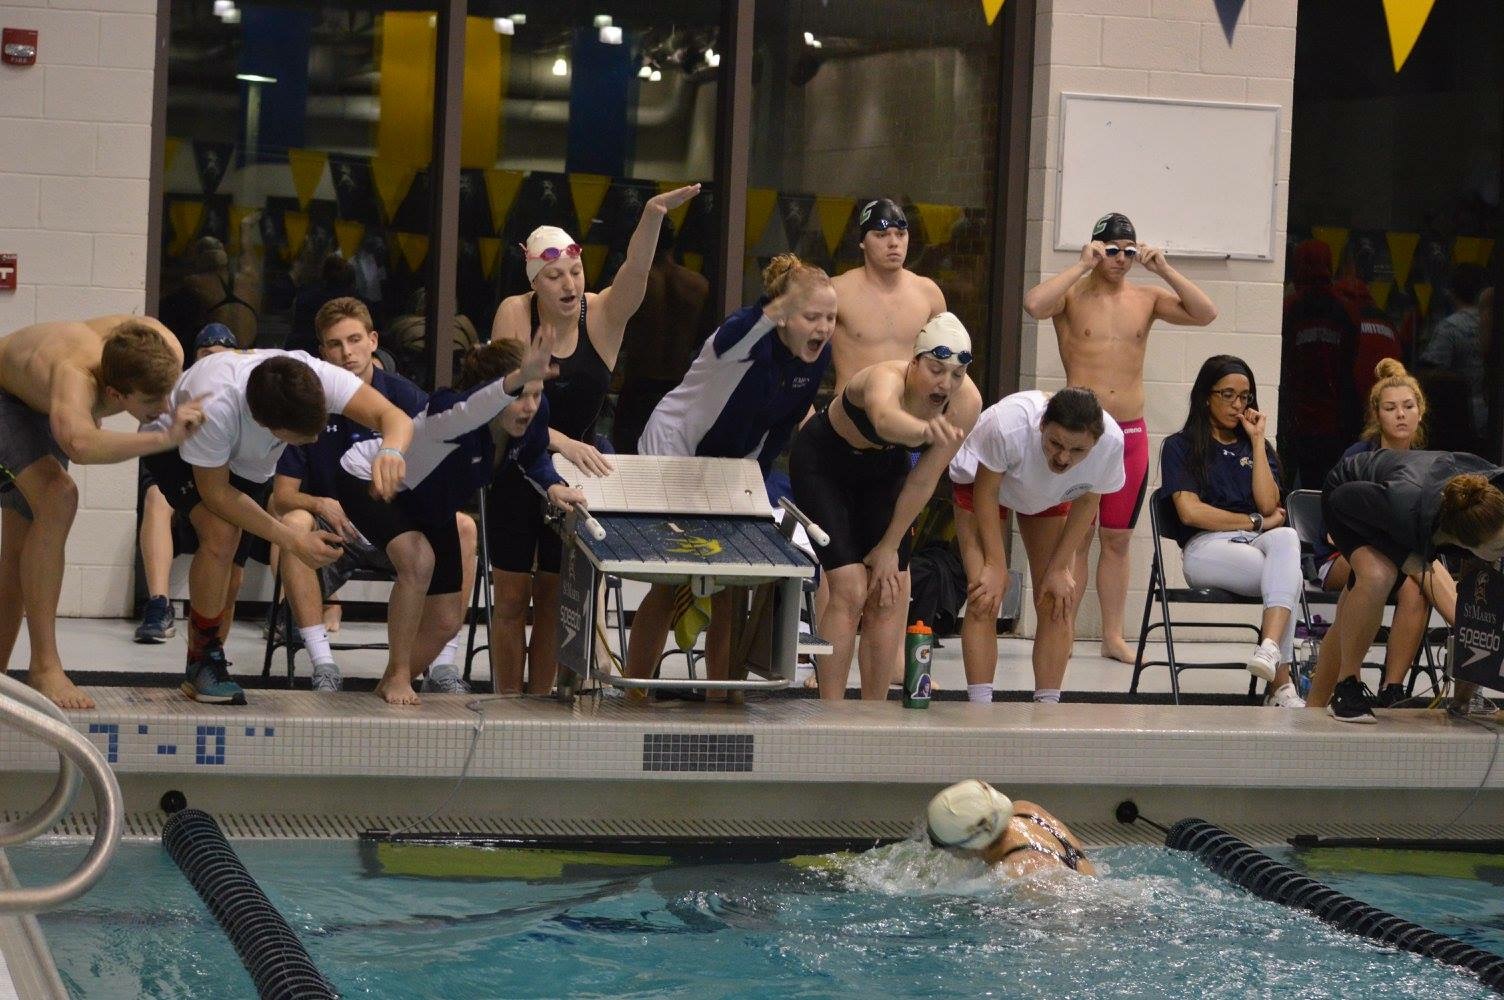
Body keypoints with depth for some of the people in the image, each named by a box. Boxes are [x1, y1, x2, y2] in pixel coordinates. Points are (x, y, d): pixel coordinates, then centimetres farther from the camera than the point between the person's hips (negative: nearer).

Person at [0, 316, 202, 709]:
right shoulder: (75, 375, -48)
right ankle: (44, 667, -25)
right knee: (56, 497, -28)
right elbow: (79, 444, -70)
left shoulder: (166, 350, -29)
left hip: (40, 402, 8)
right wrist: (165, 437, -68)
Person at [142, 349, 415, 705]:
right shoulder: (216, 407, -45)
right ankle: (204, 662, -13)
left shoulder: (317, 377, -37)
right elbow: (215, 491, -32)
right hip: (176, 445, -5)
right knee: (221, 533, -28)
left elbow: (396, 418, -40)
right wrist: (292, 540, -39)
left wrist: (391, 452, -65)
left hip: (246, 460, 5)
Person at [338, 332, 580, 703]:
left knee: (446, 621, 8)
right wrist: (517, 379, -85)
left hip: (430, 505, 7)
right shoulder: (452, 412, -42)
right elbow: (466, 413, -69)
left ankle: (393, 686, 34)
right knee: (420, 559, -35)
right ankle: (397, 676, -17)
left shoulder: (535, 414, -23)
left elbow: (534, 458, 0)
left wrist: (552, 485, -22)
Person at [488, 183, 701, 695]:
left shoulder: (602, 315, -9)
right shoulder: (515, 313, -11)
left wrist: (653, 215, -48)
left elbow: (635, 272, -30)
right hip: (516, 470, -1)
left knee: (555, 596, 5)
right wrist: (560, 442, -29)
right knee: (511, 595, 1)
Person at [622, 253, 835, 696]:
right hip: (674, 451, -6)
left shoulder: (818, 358, -11)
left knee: (730, 585, 1)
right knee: (671, 582, -5)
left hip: (736, 464, 6)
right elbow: (734, 341, -58)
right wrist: (782, 305, -75)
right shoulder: (747, 337, -31)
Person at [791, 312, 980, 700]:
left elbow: (924, 480, -14)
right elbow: (885, 419, -66)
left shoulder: (966, 403, -24)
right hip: (822, 461, -5)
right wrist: (927, 430, -87)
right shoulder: (886, 379, -39)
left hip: (883, 469, 5)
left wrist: (890, 546, -11)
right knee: (850, 590, -15)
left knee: (887, 594, -2)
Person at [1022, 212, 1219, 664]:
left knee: (1117, 539, 10)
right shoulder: (1073, 295, -2)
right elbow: (1033, 304, -23)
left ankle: (1113, 636, 15)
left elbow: (1205, 313, -2)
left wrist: (1164, 270, -8)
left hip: (1131, 432, 4)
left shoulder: (1146, 298, 8)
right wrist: (1082, 266, -18)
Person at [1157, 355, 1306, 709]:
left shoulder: (1255, 447, 25)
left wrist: (1257, 441, 7)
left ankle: (1270, 646, -56)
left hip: (1258, 545, 3)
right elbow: (1191, 511, -3)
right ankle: (1280, 684, -40)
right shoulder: (1180, 447, 13)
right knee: (1289, 577, -34)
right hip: (1206, 547, -3)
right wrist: (1256, 522, 0)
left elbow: (1268, 504, 6)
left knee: (1286, 537, -38)